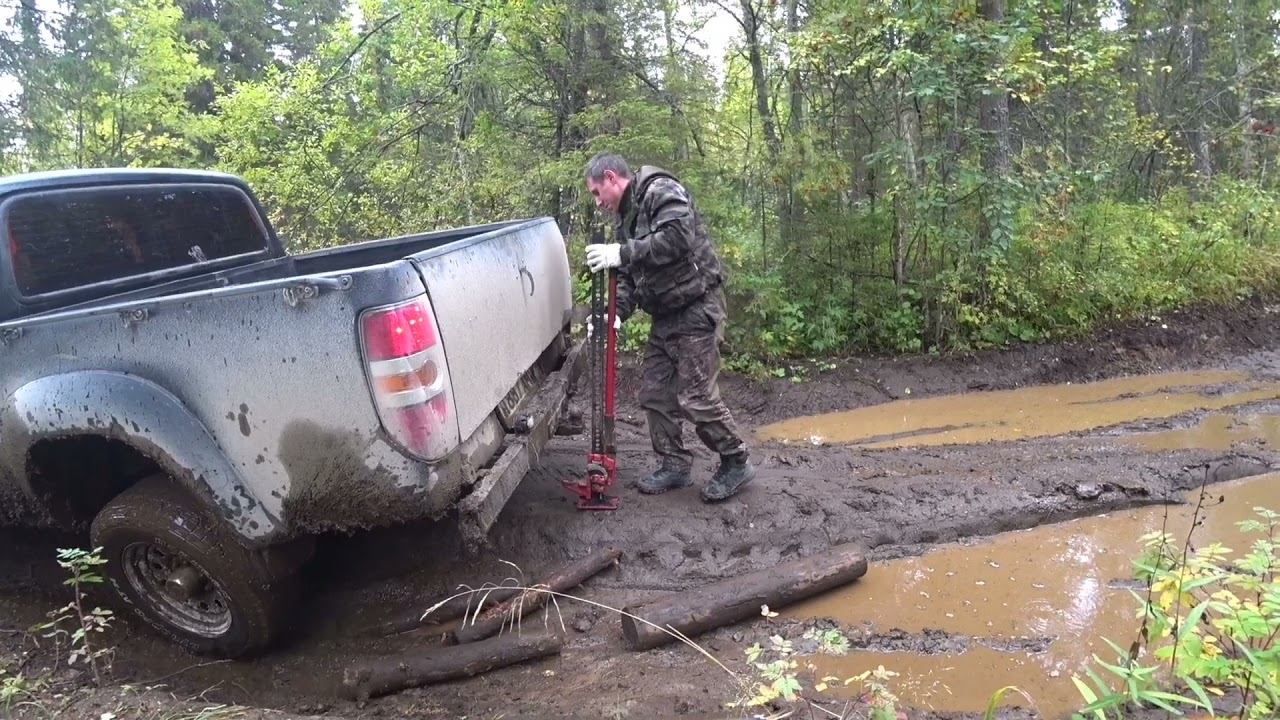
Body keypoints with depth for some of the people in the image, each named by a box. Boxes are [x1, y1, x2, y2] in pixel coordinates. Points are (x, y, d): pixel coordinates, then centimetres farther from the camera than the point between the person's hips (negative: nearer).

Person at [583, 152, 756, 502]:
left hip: (695, 307, -9)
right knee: (655, 392, 9)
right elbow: (628, 276, 14)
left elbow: (677, 237, -30)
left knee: (696, 395, -7)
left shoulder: (661, 191, -11)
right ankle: (675, 465, 21)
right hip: (665, 315, 10)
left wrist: (622, 253, -29)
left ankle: (735, 463, 11)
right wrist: (617, 313, -4)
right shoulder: (626, 217, 17)